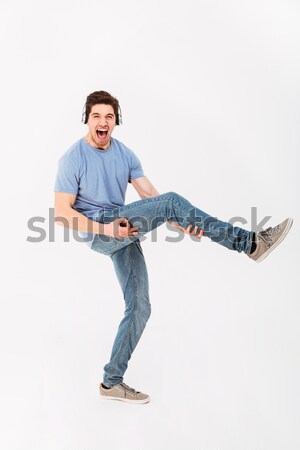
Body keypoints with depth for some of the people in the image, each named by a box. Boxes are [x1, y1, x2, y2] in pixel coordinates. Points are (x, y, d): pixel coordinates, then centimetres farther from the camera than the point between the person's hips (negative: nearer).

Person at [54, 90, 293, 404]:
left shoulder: (125, 154, 8)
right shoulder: (72, 160, -8)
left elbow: (150, 195, 0)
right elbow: (62, 213, -12)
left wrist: (182, 224, -15)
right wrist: (106, 228, -22)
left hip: (124, 231, 6)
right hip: (98, 232, -6)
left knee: (140, 308, 3)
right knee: (172, 200, -22)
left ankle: (112, 383, 16)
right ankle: (249, 242, -18)